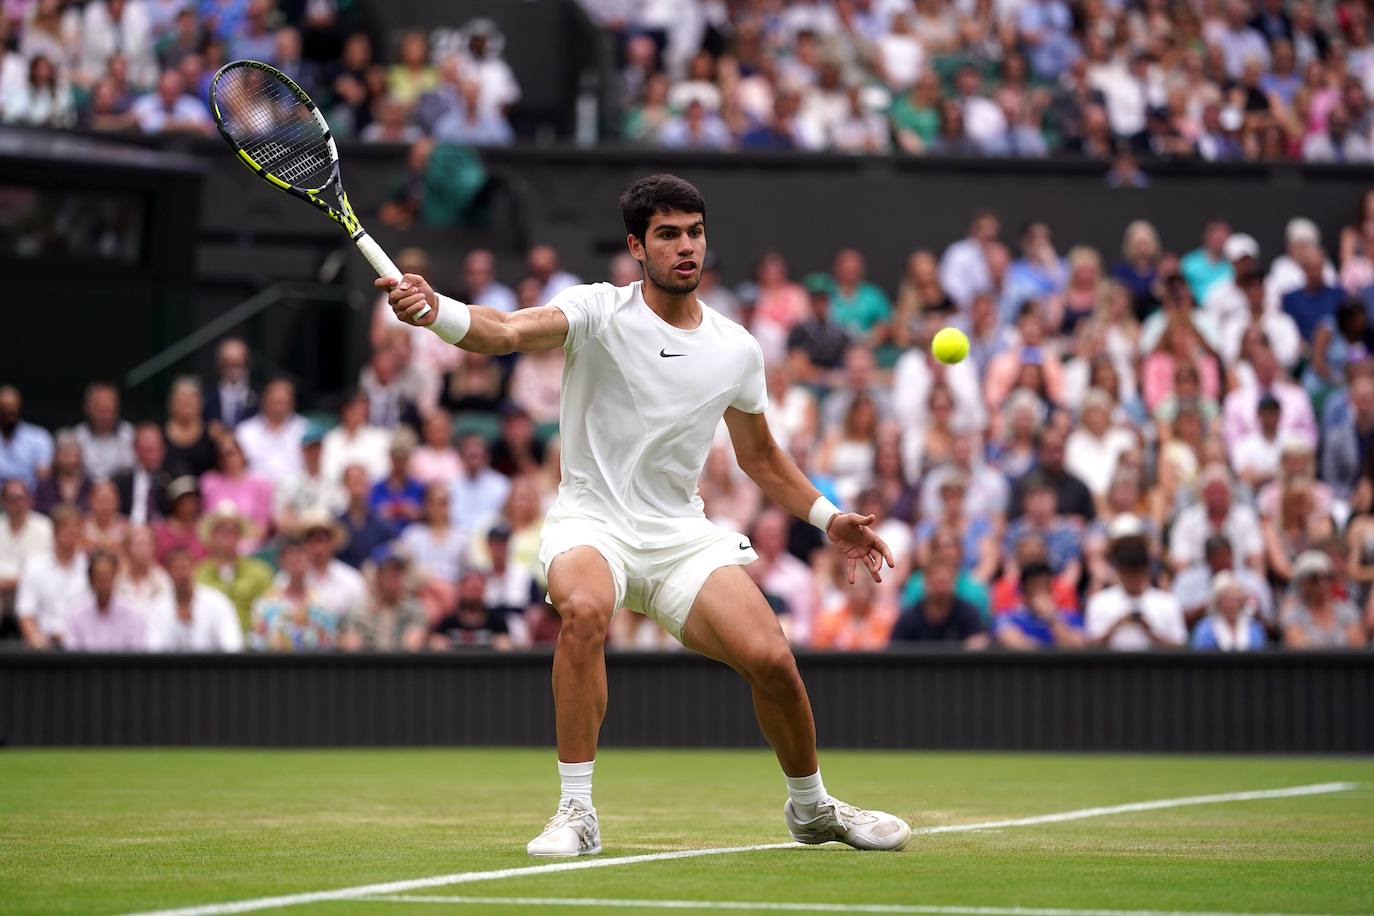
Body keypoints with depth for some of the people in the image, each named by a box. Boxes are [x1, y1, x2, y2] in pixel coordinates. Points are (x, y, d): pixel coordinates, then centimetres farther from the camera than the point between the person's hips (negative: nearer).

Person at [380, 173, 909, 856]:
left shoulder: (737, 350, 6)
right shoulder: (599, 311, -7)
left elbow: (760, 456, 22)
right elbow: (509, 333, -26)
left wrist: (829, 518, 14)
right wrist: (432, 310, -46)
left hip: (681, 535, 3)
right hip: (590, 522, -3)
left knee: (770, 658, -16)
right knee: (584, 610, -37)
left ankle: (811, 807, 14)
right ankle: (576, 813, -26)